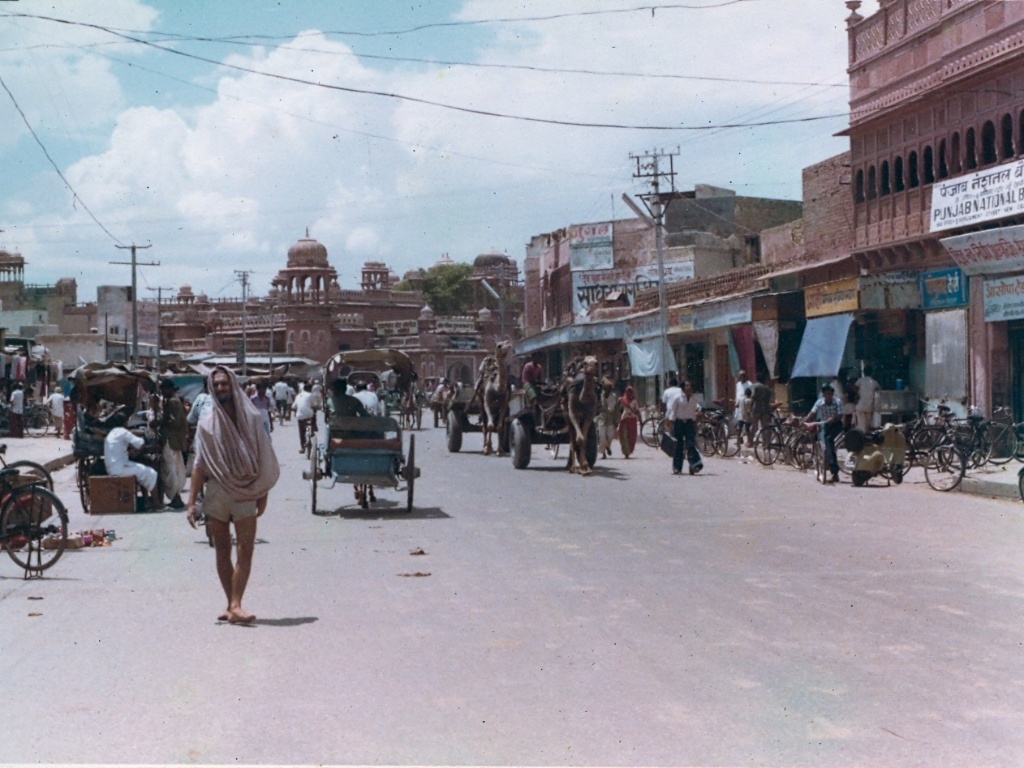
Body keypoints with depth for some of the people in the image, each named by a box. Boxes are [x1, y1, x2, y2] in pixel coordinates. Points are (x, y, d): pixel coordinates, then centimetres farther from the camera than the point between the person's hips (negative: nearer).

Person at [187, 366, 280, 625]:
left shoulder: (252, 419, 3)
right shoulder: (207, 424, 5)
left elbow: (264, 460, 5)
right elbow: (199, 465, 4)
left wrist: (263, 494, 0)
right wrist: (192, 502, -1)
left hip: (245, 494, -1)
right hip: (216, 494, 1)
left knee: (245, 550, -11)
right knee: (222, 551, 5)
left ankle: (235, 606, -14)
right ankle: (232, 605, 13)